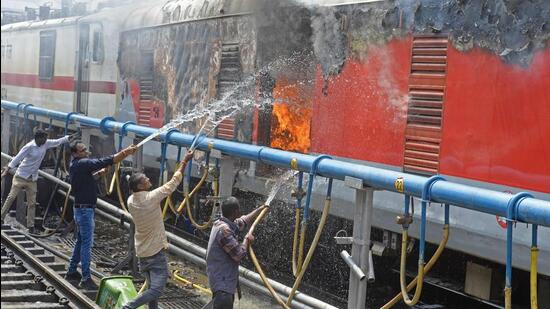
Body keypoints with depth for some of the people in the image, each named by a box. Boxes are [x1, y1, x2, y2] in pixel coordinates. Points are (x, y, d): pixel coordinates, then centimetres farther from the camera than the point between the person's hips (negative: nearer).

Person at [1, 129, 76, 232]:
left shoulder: (45, 144, 0)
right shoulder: (29, 146, -17)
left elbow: (57, 142, 12)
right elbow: (18, 158, -19)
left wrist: (69, 137, 5)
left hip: (32, 179, 6)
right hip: (21, 176, -6)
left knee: (32, 203, 5)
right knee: (11, 197, -9)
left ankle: (31, 225, 8)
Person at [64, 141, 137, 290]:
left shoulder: (74, 166, 12)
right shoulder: (83, 164, -17)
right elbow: (107, 161, -22)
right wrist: (127, 152, -20)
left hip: (80, 208, 10)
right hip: (85, 209, -10)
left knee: (81, 241, 19)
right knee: (87, 243, -7)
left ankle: (71, 272, 28)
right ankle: (85, 279, -5)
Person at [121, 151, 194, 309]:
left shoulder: (131, 201, -4)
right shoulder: (152, 197, -21)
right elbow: (174, 182, -12)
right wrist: (185, 161, -4)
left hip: (142, 252, 8)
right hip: (156, 251, -8)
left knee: (152, 286, 16)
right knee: (157, 289, -8)